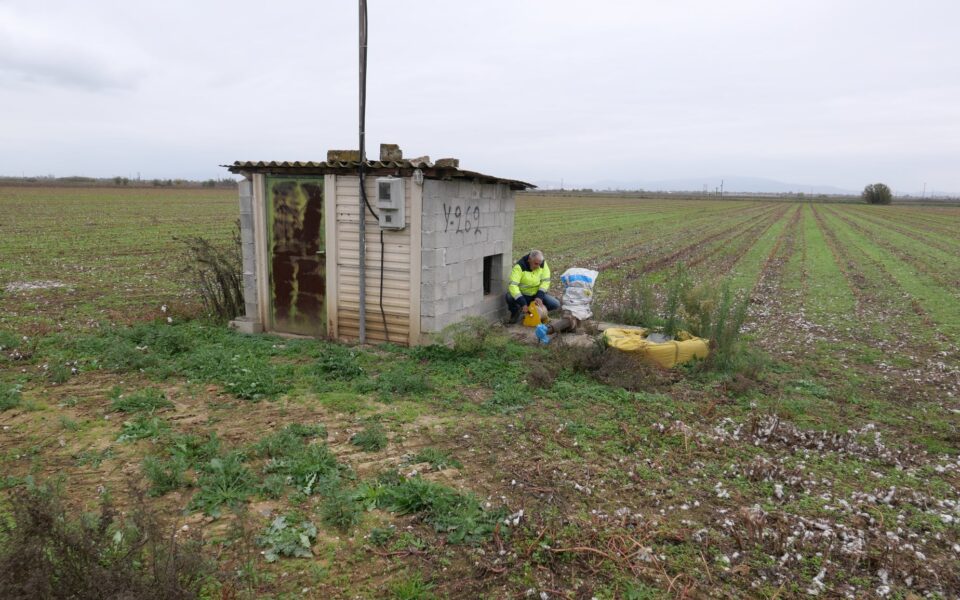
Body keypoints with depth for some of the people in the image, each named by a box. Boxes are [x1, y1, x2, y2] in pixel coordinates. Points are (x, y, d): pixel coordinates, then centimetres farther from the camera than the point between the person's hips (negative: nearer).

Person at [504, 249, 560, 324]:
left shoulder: (543, 264, -10)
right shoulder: (519, 266, -24)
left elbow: (546, 281, -8)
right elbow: (513, 285, -32)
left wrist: (539, 297, -23)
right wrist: (523, 303, -39)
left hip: (536, 294, 3)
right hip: (522, 295, -3)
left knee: (555, 304, -17)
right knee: (509, 297, -35)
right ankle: (516, 313, -1)